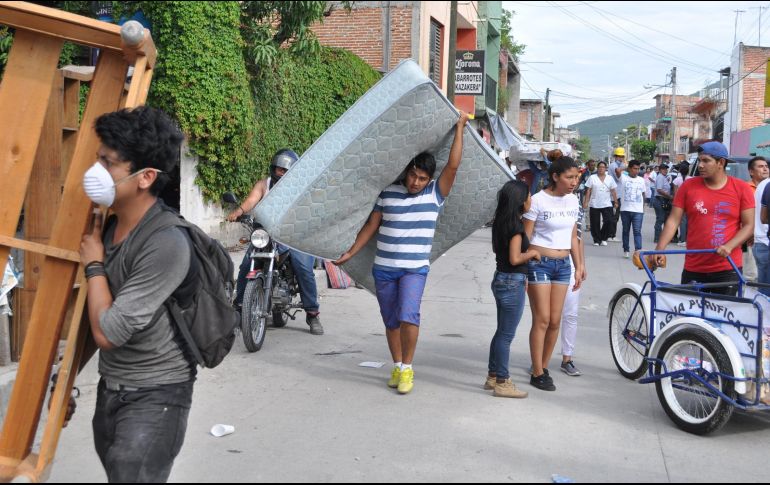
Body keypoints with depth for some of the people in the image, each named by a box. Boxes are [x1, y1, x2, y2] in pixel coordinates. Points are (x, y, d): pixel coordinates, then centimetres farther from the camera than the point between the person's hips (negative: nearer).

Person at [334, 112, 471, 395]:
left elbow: (453, 165, -12)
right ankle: (397, 367, 25)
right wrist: (350, 253, 4)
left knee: (408, 315, -20)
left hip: (415, 269, -3)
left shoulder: (435, 194, -2)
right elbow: (371, 226, 7)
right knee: (391, 321, 10)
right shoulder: (388, 194, 3)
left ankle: (407, 368, -6)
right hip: (383, 268, 3)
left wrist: (459, 128, -11)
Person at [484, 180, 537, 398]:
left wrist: (527, 251, 15)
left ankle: (493, 376, 26)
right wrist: (532, 252, -8)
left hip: (501, 280, 9)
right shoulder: (516, 226, -19)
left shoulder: (501, 222, 8)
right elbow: (515, 258, -25)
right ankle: (502, 383, 6)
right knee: (507, 335, -1)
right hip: (513, 283, -9)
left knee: (502, 332, 17)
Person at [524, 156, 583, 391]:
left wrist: (579, 267, 14)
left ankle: (544, 366, 20)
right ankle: (537, 373, 4)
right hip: (540, 263, -6)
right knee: (542, 320, -5)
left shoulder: (573, 201, 8)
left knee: (555, 321, 6)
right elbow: (525, 237, -9)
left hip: (563, 264, 6)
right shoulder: (538, 200, -11)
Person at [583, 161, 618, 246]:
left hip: (607, 204, 1)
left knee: (609, 222, -11)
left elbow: (613, 191, 9)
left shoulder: (610, 179, 9)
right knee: (595, 224, 1)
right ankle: (596, 240, 15)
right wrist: (586, 202, -6)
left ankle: (603, 238, 6)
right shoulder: (592, 178, 3)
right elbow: (588, 191, 1)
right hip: (594, 205, -1)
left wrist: (616, 202, 3)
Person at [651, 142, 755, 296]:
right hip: (694, 269, 1)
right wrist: (660, 250, -11)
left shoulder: (741, 188, -1)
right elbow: (673, 221, 0)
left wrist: (729, 246, -17)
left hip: (728, 268, -1)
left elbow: (749, 226, -1)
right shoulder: (688, 186, 2)